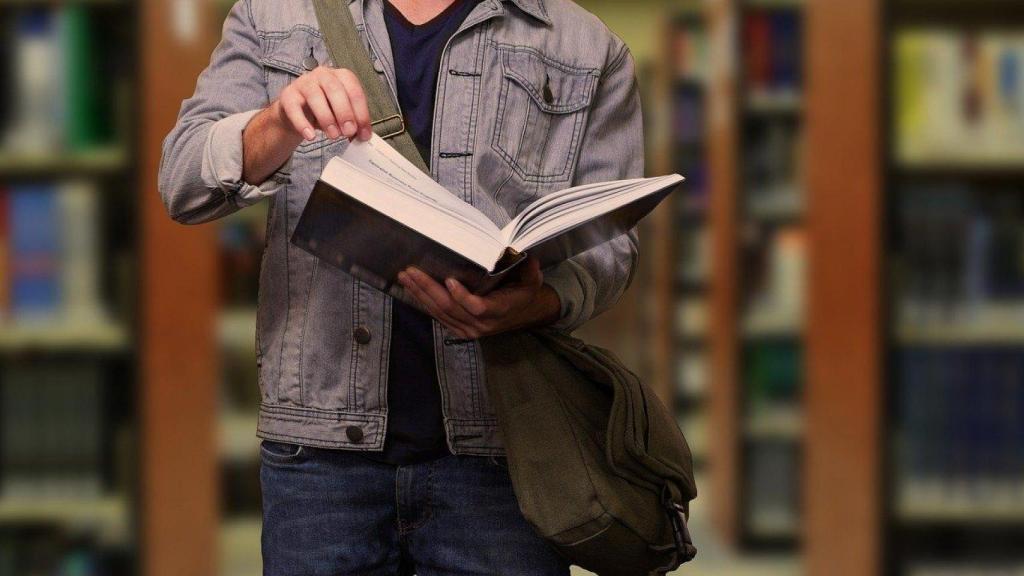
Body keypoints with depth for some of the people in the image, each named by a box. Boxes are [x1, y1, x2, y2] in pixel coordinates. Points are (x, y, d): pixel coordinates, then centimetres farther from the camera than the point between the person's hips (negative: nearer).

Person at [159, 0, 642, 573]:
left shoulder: (588, 49, 8)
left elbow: (608, 242, 4)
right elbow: (184, 182, -2)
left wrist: (541, 304, -20)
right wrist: (279, 123, -24)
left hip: (495, 445, -1)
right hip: (321, 440, 1)